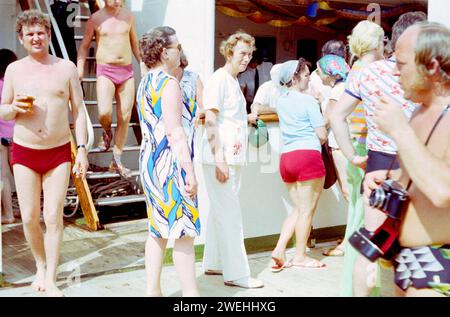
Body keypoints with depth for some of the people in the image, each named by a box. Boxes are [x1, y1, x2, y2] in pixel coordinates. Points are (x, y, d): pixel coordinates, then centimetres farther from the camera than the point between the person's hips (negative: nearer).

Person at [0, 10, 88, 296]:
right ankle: (40, 266, 27)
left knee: (54, 217, -4)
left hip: (59, 152, -1)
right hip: (24, 153, 1)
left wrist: (82, 149, -5)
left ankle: (51, 280, 6)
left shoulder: (66, 68, 2)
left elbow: (79, 111, 3)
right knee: (29, 217, 3)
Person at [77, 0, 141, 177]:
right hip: (105, 71, -3)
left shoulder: (128, 16, 9)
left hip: (127, 71, 3)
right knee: (104, 113, -23)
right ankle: (107, 133, 15)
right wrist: (80, 68, -6)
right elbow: (84, 46, 7)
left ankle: (116, 161, 15)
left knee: (125, 118, 3)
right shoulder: (96, 19, 1)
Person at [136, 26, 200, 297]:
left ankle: (153, 290, 18)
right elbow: (174, 132, -20)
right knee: (185, 232, -4)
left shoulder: (146, 83, 15)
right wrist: (190, 172, -20)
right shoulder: (169, 83, -14)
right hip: (170, 165, -10)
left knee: (158, 231, 13)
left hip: (150, 162, 10)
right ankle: (191, 293, 0)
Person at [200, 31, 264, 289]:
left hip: (233, 158, 10)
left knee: (220, 212, 15)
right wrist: (220, 159, -21)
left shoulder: (234, 81, 17)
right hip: (221, 159, -10)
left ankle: (213, 263, 24)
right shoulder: (219, 79, -10)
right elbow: (211, 121, -17)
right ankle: (236, 273, -3)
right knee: (230, 214, -8)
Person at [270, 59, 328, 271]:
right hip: (308, 155, -7)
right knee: (307, 209, 3)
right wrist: (316, 144, 15)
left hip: (286, 156, 7)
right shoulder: (308, 100, -6)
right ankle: (300, 256, 9)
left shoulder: (281, 100, 13)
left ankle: (279, 250, 4)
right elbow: (322, 135, -7)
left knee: (298, 209, 16)